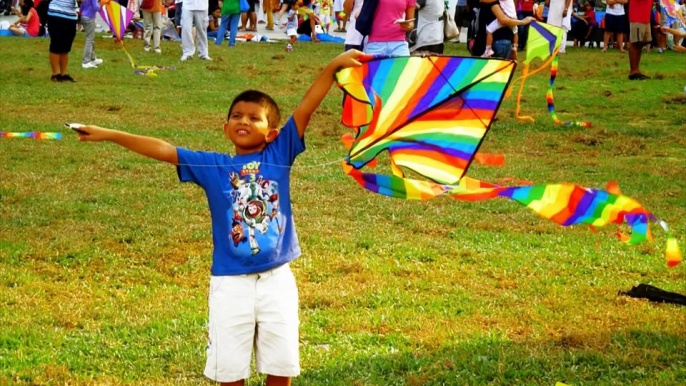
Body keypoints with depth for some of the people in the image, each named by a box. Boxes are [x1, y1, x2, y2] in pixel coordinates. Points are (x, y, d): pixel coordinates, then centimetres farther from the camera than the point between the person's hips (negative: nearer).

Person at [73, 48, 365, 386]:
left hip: (276, 279, 0)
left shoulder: (279, 155, -1)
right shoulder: (212, 167, 0)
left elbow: (305, 108, -7)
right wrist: (108, 135, -7)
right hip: (230, 282, 0)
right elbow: (162, 150, -3)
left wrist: (333, 67, -14)